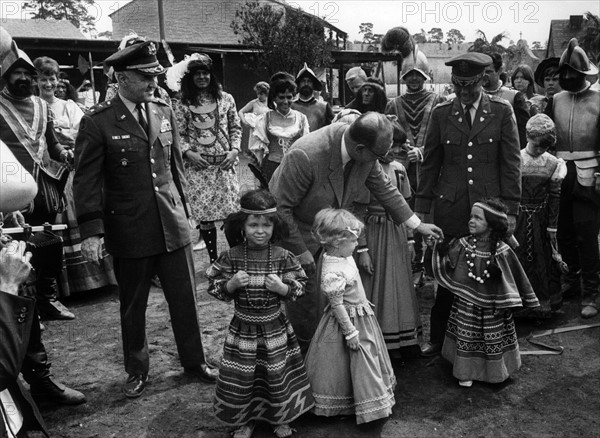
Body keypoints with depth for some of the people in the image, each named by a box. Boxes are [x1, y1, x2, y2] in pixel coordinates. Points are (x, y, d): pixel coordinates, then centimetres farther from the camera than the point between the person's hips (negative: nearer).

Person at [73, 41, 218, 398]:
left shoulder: (165, 112, 6)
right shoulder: (97, 122, -8)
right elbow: (87, 180, -8)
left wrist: (184, 209, 12)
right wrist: (91, 231, -14)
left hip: (173, 224, 4)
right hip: (129, 231, -3)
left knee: (185, 297, 11)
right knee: (133, 306, 13)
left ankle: (194, 360, 31)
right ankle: (137, 370, 33)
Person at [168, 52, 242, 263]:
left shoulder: (226, 99, 6)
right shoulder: (182, 105, 2)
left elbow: (235, 128, 10)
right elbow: (178, 134, 3)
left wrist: (234, 150, -3)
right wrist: (188, 153, -12)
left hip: (225, 164, 1)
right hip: (198, 167, -1)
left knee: (233, 213, 1)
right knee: (205, 216, 2)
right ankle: (213, 260, 16)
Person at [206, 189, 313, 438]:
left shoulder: (283, 257, -11)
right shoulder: (231, 257, -11)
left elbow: (299, 288, -4)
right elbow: (215, 288, -3)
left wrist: (282, 288, -23)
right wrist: (231, 284, -22)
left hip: (275, 329, 0)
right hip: (243, 330, 0)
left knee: (278, 376, 13)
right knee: (240, 378, 10)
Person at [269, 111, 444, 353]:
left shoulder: (365, 154, -16)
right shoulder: (305, 156, -36)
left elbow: (384, 188, 1)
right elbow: (280, 207, -26)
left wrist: (417, 225, 6)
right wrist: (301, 252, -21)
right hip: (295, 231, -5)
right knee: (305, 302, 4)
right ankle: (303, 350, 29)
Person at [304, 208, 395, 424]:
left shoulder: (342, 256, -3)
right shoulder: (332, 273, -32)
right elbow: (337, 305, -25)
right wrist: (350, 332, -19)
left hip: (362, 315, 10)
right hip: (350, 320, -10)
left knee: (370, 356, 24)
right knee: (356, 362, 7)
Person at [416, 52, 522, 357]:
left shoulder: (501, 111, 3)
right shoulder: (441, 113, 5)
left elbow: (511, 163, 2)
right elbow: (430, 164, 8)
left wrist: (511, 209, -2)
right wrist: (422, 209, 6)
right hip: (450, 209, 1)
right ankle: (439, 340, 20)